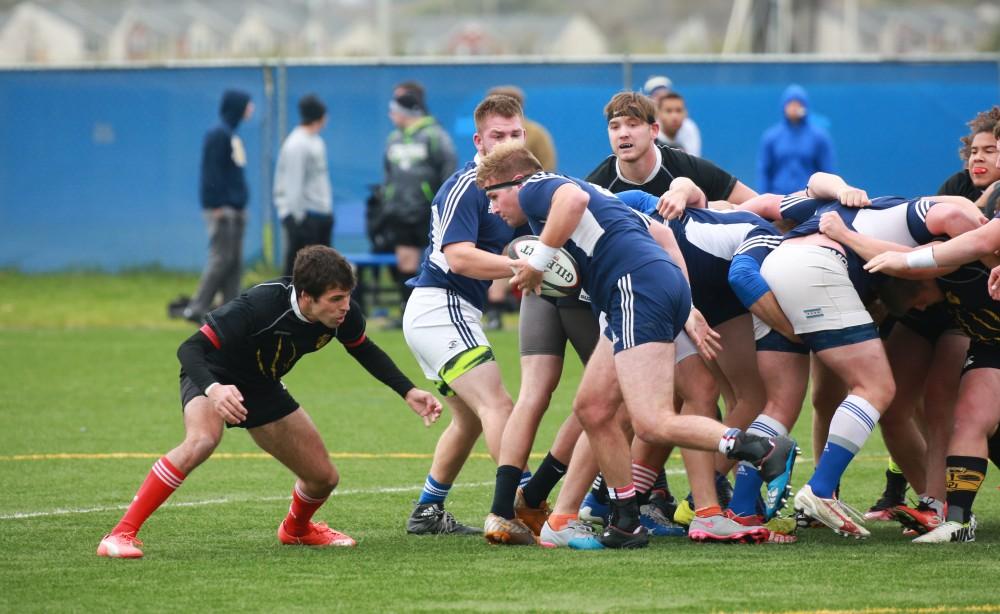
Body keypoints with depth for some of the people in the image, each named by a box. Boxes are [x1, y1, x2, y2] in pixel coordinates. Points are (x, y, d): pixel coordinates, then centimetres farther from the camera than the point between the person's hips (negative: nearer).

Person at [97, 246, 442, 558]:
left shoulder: (342, 314, -20)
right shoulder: (259, 306, -38)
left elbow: (365, 351, 5)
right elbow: (190, 349, -37)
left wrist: (409, 393, -3)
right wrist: (213, 390, -56)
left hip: (262, 389, 6)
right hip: (213, 378, -6)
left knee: (323, 478, 3)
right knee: (202, 441, -38)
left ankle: (297, 529, 41)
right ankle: (122, 534, -33)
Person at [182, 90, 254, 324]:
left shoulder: (233, 136, 17)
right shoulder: (218, 135, -11)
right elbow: (212, 172, -16)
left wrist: (240, 205, 17)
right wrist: (217, 207, -20)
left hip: (235, 209, 9)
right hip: (221, 208, -9)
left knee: (234, 261, 6)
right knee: (221, 259, -11)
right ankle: (197, 309, -7)